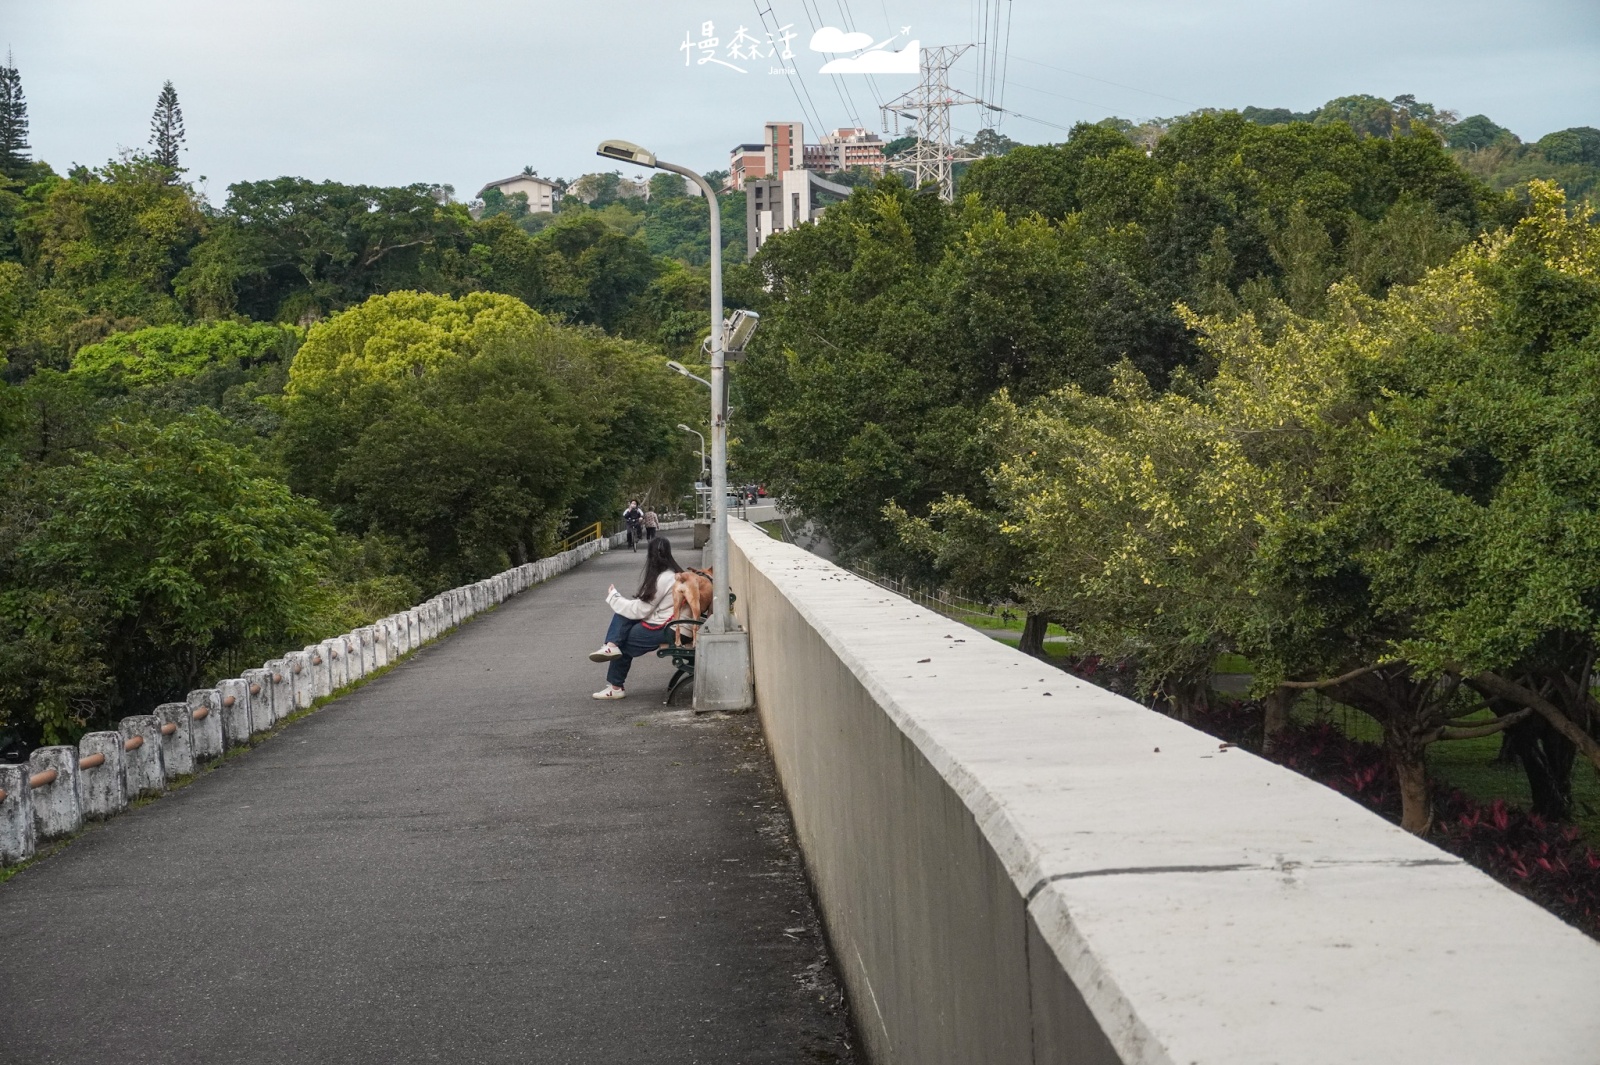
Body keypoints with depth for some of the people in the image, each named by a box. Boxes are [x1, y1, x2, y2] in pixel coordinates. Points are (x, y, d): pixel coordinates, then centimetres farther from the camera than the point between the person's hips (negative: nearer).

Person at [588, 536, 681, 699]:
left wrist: (613, 597, -5)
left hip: (664, 630, -9)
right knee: (623, 612, 3)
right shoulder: (675, 574, 9)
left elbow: (641, 610, -16)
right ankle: (612, 646, -6)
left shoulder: (663, 579, -19)